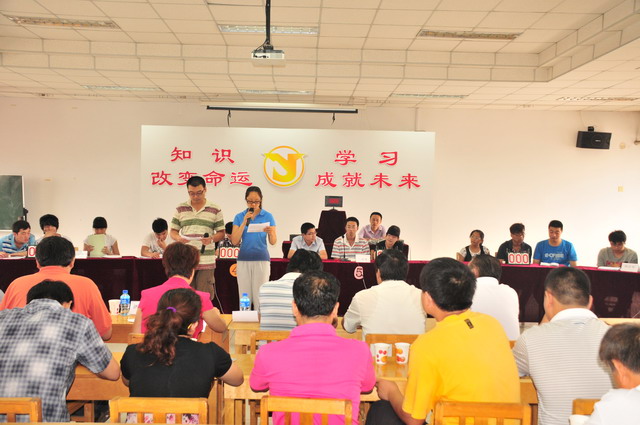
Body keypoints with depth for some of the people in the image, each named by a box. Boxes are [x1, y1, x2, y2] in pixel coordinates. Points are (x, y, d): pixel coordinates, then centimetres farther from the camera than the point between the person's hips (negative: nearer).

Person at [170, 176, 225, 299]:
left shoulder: (215, 210, 5)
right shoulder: (180, 209, 9)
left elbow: (221, 233, 7)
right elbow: (173, 231, 12)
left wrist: (211, 239, -14)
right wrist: (178, 238, -11)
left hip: (206, 261, -1)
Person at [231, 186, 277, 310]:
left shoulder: (268, 216, 2)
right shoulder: (239, 217, 6)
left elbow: (273, 242, -2)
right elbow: (234, 241, -3)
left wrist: (270, 232, -23)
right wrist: (244, 222, -11)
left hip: (262, 259, -1)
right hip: (244, 259, 2)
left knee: (260, 295, -3)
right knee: (244, 295, 2)